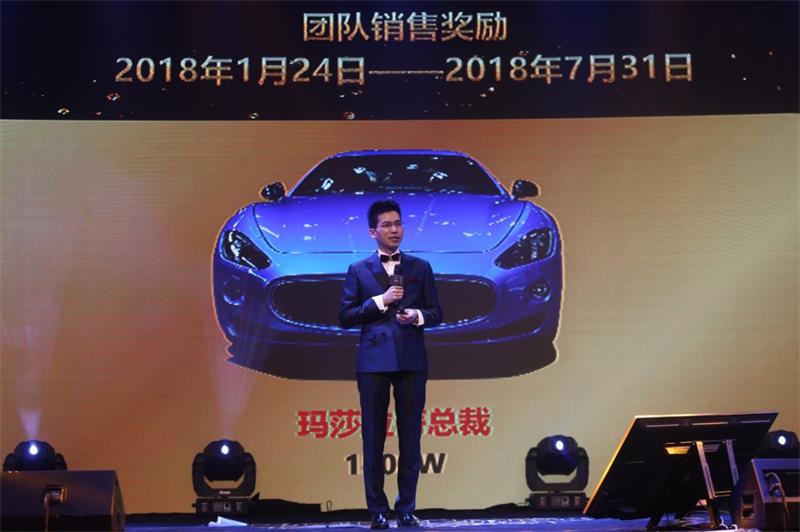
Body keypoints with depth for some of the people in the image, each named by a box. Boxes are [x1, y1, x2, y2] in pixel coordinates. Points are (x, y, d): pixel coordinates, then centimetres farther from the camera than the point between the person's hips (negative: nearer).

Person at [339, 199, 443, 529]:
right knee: (373, 439, 1)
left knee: (410, 438, 2)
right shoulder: (358, 270, 7)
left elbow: (436, 313, 10)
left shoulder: (421, 268, 12)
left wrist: (417, 315, -11)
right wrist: (380, 301, -11)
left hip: (412, 361, 1)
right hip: (373, 362, -1)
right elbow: (345, 317, 0)